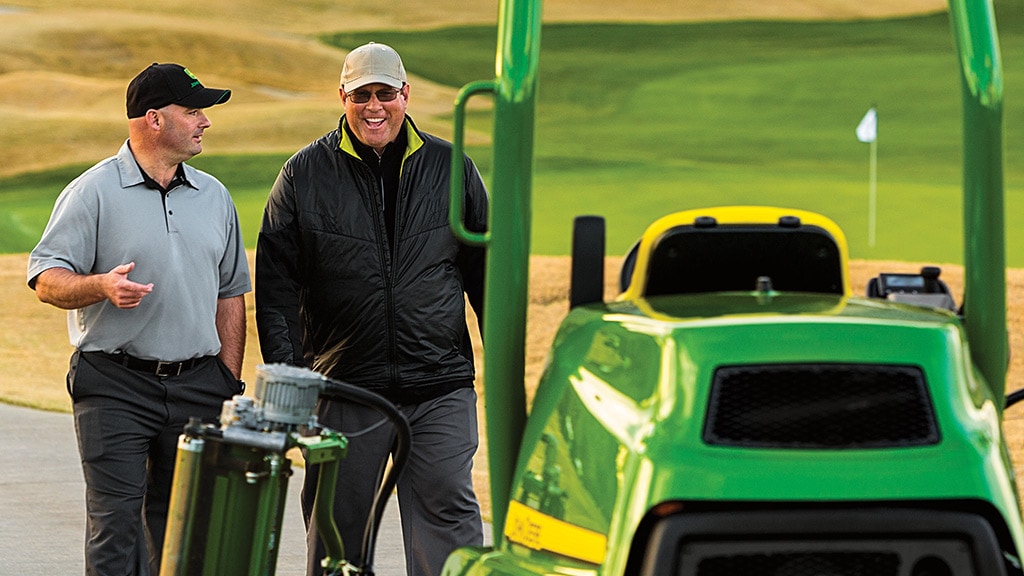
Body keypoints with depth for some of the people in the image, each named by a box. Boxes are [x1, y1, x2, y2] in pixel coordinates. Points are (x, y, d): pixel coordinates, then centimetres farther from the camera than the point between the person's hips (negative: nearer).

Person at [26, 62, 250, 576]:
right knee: (116, 521, -9)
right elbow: (47, 279, -5)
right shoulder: (93, 192, -2)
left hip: (197, 385, 5)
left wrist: (231, 384, 12)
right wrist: (101, 286, -25)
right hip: (115, 386, -5)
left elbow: (230, 293, 18)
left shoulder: (213, 196, 14)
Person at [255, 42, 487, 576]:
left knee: (448, 512, -5)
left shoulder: (450, 168, 8)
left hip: (440, 389, 0)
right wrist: (286, 372, -4)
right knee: (335, 526, 8)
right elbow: (275, 281, 5)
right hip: (344, 389, 0)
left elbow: (487, 269, 13)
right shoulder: (304, 174, 4)